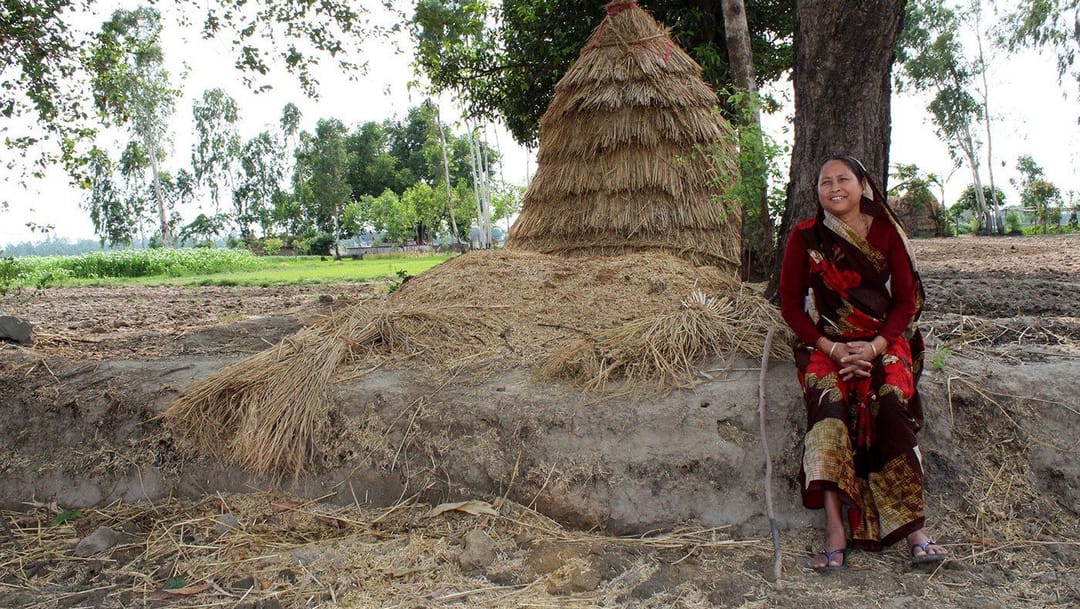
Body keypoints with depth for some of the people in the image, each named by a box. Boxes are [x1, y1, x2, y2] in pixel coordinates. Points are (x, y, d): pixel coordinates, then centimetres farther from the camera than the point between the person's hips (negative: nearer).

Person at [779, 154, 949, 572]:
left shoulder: (886, 233, 5)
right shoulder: (805, 237, 3)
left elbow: (906, 300, 4)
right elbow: (790, 305, 3)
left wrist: (874, 347, -14)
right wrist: (831, 348, -13)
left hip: (883, 341, 1)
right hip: (826, 343, 0)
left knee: (889, 404, -30)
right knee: (829, 403, -32)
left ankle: (915, 530, -29)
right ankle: (835, 533, -37)